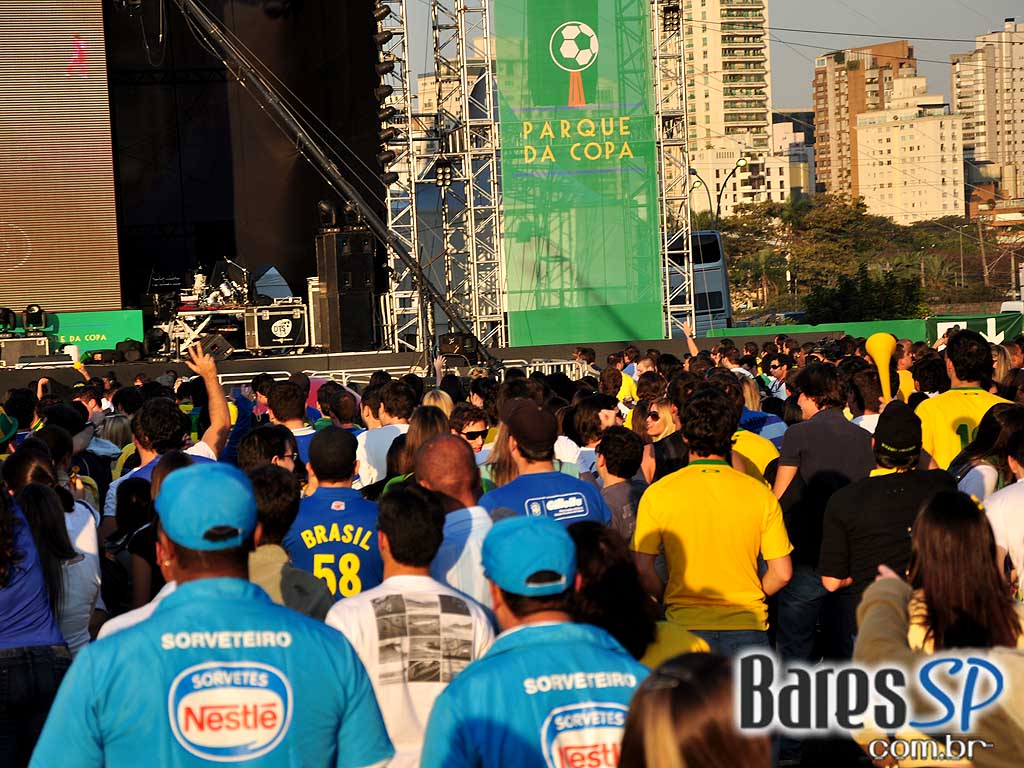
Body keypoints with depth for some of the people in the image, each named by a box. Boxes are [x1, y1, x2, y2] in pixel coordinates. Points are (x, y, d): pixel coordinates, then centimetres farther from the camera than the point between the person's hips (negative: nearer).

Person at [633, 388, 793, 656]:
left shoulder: (658, 493, -5)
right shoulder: (759, 493, -1)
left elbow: (642, 569, -6)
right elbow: (782, 573, 0)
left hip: (684, 624, 0)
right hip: (747, 628, 1)